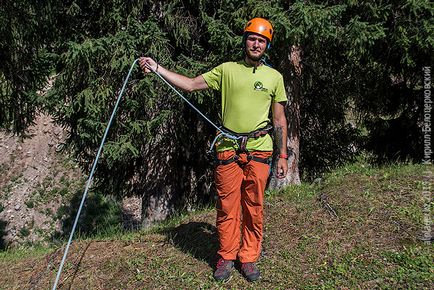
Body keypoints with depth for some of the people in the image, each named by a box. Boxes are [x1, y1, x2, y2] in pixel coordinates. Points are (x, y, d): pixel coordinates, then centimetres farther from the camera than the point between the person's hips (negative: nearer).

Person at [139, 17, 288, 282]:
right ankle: (226, 257, 24)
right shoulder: (227, 69, 7)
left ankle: (249, 258, 23)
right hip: (228, 149, 0)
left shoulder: (274, 77, 8)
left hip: (259, 151, 0)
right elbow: (191, 84, 2)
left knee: (254, 208, 7)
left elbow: (279, 119, 10)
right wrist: (157, 68, -6)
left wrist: (283, 155, 6)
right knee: (227, 207, 7)